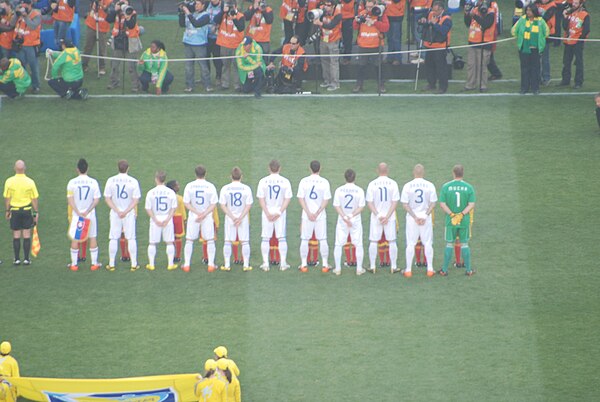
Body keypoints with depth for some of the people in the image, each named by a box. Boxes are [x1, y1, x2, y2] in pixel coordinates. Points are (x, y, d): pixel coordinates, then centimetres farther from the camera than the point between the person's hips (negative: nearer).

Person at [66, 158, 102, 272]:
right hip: (90, 214, 1)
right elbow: (96, 200, -7)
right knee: (92, 237, 10)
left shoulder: (72, 182, -6)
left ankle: (74, 264, 8)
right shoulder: (93, 182, -4)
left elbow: (70, 200, -10)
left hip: (76, 214, -1)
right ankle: (94, 264, 12)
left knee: (75, 239, 7)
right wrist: (87, 211, -10)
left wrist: (78, 212, -12)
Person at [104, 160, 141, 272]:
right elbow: (136, 200, -10)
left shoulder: (111, 181, -3)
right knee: (131, 238, 5)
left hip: (115, 212, 1)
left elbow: (107, 198, -5)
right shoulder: (133, 181, -7)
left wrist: (117, 211, -10)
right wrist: (126, 211, -12)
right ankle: (134, 264, 6)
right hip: (129, 213, -1)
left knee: (113, 238, 7)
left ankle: (111, 264, 9)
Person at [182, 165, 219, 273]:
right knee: (210, 241, 9)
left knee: (189, 240, 9)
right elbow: (213, 204, -10)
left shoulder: (189, 186, -5)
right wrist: (204, 214, -13)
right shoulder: (210, 186, -7)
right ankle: (211, 264, 7)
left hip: (193, 216, 1)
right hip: (207, 217, -1)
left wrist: (197, 213, -10)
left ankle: (186, 264, 7)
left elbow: (186, 203, -7)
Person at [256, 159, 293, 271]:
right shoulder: (285, 181, -3)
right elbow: (287, 199, -6)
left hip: (267, 212, 0)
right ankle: (283, 263, 4)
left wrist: (267, 214, -9)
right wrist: (279, 213, -9)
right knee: (281, 238, 6)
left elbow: (261, 199, -7)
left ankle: (265, 263, 2)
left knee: (265, 238, 5)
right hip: (280, 211, 0)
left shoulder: (263, 181, -3)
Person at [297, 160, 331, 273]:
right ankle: (325, 265, 6)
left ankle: (303, 265, 7)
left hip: (306, 216, 0)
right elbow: (326, 200, -7)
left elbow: (300, 199, -5)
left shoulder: (304, 181, -2)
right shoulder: (324, 182, -4)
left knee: (304, 240, 7)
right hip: (321, 216, 0)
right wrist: (317, 213, -8)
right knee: (322, 240, 6)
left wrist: (308, 213, -7)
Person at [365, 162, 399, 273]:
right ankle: (393, 266, 7)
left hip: (375, 217, 0)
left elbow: (369, 203, -7)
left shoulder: (372, 184, -4)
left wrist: (378, 215, -10)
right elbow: (395, 202, -8)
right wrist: (387, 217, -11)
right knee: (392, 241, 7)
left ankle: (372, 266, 7)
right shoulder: (393, 184, -4)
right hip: (390, 217, 0)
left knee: (373, 241, 7)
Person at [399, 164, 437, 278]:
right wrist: (425, 216, -9)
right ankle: (430, 269, 12)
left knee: (410, 244, 7)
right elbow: (433, 203, -7)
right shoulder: (430, 185, -5)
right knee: (428, 243, 10)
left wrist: (415, 217, -9)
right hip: (426, 217, 0)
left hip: (411, 217, 0)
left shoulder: (408, 186, -6)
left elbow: (405, 204, -8)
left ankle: (408, 270, 8)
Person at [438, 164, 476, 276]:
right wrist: (461, 214, -13)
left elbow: (442, 204, -9)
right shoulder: (469, 187, -4)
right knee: (464, 244, 10)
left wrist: (452, 215, -11)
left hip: (450, 221, 0)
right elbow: (471, 205, -9)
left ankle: (444, 270, 11)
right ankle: (468, 270, 14)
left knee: (449, 244, 8)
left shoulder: (446, 187, -5)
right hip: (464, 221, 1)